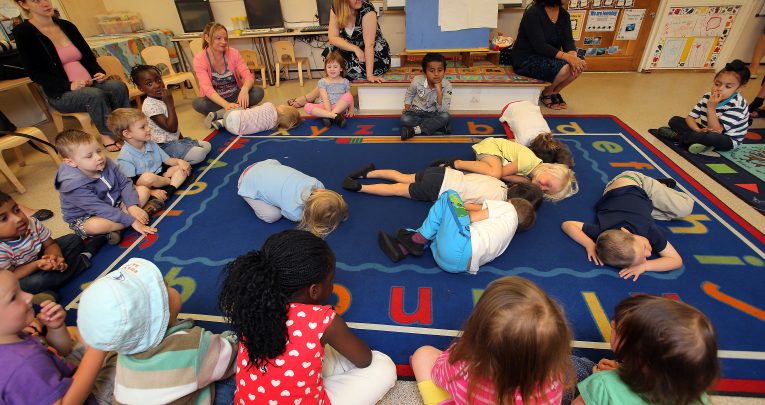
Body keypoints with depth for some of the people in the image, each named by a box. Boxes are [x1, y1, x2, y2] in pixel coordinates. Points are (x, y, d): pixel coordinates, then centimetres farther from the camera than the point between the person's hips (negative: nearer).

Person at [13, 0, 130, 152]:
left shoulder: (67, 26, 14)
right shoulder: (23, 32, -1)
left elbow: (88, 56, 17)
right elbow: (35, 73, -7)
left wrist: (99, 72, -5)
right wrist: (69, 85, -22)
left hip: (90, 83, 4)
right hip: (61, 94, -4)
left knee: (118, 86, -27)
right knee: (95, 95, -36)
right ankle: (107, 136, -27)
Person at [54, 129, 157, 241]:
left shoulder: (106, 163, -12)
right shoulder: (75, 186, -29)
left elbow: (125, 183, -6)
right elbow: (100, 209, -31)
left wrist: (132, 206, -23)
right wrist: (132, 221, -32)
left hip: (114, 204, 7)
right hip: (85, 217, -7)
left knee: (143, 190, -6)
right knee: (96, 225, -40)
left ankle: (114, 227, -14)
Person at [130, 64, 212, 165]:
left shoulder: (162, 98, 9)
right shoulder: (150, 105, -21)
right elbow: (171, 128, -26)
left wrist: (182, 139, 13)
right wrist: (170, 103, -24)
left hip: (175, 140, 9)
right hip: (165, 145, -9)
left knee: (207, 146, 7)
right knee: (199, 155, -24)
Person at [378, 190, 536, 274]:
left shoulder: (508, 208, 18)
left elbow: (473, 217, 5)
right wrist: (458, 206, 21)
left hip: (459, 248, -8)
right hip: (461, 264, 8)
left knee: (450, 196, 3)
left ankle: (418, 240, -3)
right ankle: (401, 249, 4)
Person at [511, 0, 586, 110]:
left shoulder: (564, 14, 3)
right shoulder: (533, 13, -18)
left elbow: (568, 40, -3)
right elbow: (540, 46, -25)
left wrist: (573, 56, -26)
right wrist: (567, 57, -33)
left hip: (549, 56, 7)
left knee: (581, 64, -13)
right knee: (565, 68, -28)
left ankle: (554, 92, 8)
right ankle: (546, 94, -1)